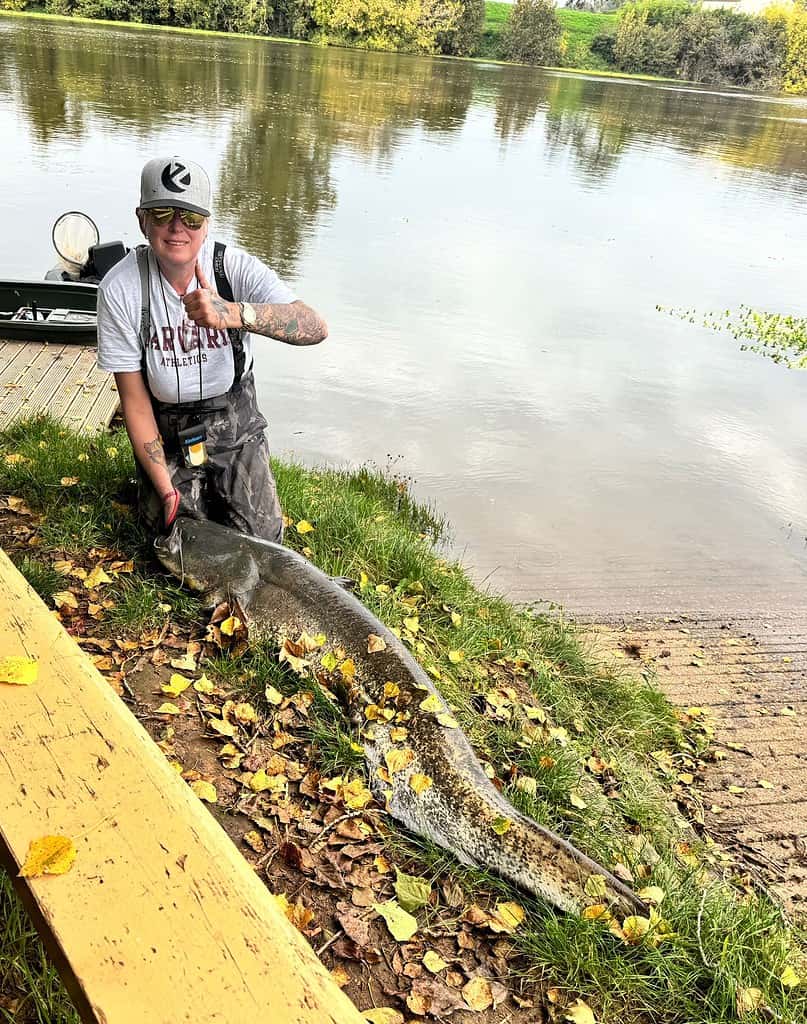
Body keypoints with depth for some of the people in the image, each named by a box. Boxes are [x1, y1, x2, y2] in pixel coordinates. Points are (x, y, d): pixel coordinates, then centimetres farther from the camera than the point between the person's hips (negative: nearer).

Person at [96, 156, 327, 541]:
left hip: (235, 424, 1)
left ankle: (220, 487, 30)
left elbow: (315, 327, -37)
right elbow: (134, 399, -14)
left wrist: (231, 313, -54)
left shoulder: (236, 267, -20)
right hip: (166, 432, 0)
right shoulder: (119, 289, -19)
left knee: (262, 537, -2)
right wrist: (165, 487, -18)